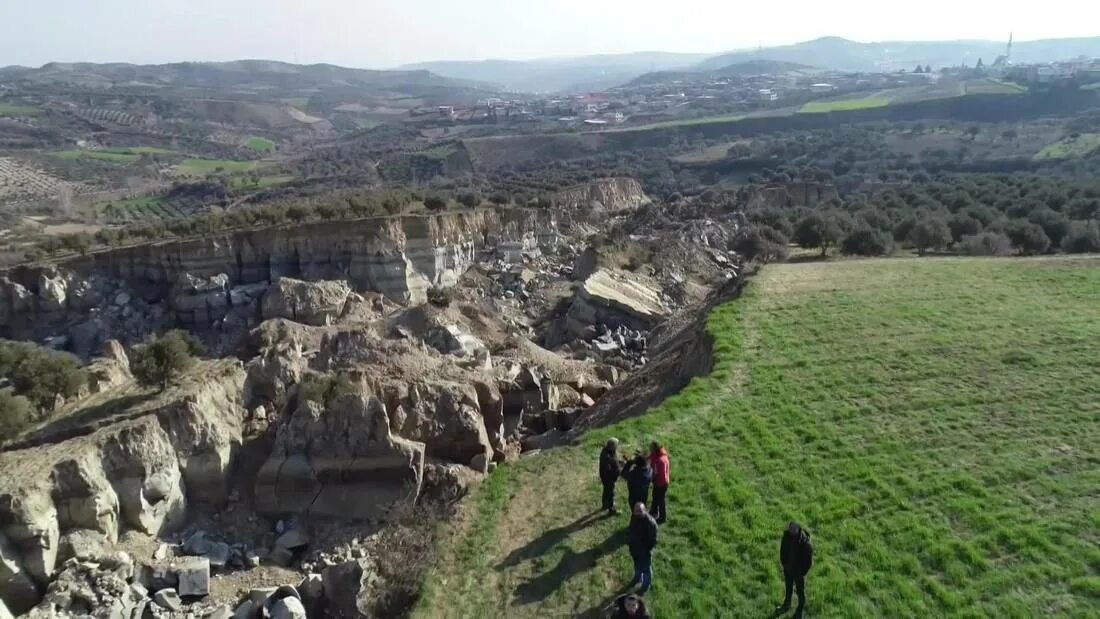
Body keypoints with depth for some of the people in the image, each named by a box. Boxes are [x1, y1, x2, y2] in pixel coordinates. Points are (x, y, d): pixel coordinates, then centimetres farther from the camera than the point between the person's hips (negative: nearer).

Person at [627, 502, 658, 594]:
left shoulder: (650, 522, -33)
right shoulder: (633, 517, -13)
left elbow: (653, 538, -23)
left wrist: (650, 549, -19)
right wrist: (628, 541, 7)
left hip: (645, 550, -6)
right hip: (635, 547, 6)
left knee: (646, 569, 19)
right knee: (637, 565, 30)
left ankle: (646, 586, 42)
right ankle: (638, 578, 57)